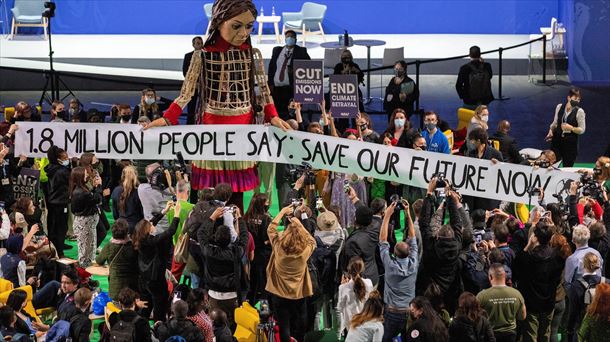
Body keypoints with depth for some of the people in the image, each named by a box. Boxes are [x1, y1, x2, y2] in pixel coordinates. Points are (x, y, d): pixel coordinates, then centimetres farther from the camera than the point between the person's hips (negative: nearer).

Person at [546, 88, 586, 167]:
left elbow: (582, 130, -5)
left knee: (567, 167, 4)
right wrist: (551, 131, -1)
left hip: (571, 142, -3)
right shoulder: (559, 107, 3)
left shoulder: (579, 111, -9)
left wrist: (571, 128, -21)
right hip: (557, 139, 3)